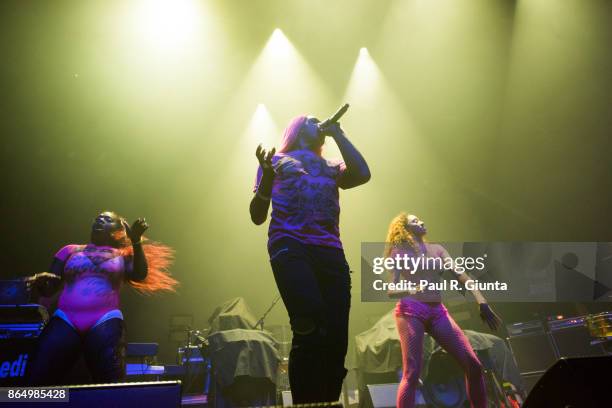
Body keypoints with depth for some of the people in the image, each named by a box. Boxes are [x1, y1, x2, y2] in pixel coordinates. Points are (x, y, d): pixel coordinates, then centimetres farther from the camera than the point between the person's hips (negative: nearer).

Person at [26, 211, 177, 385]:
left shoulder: (123, 254, 18)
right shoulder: (70, 250, 23)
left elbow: (140, 275, -2)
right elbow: (50, 287, 17)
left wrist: (137, 241, -12)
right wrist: (40, 281, -6)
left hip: (105, 321, -1)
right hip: (65, 320, 2)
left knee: (111, 383, -10)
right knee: (38, 382, -8)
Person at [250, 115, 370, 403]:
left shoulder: (330, 167, 29)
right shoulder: (276, 160, 21)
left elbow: (362, 174, 6)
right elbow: (257, 216, 13)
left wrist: (337, 134, 16)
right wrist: (267, 176, -5)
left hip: (330, 250, 4)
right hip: (290, 246, -4)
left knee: (336, 338, -5)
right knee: (311, 328, -25)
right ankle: (305, 403, -11)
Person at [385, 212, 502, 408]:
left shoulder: (437, 249, 18)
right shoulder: (399, 252, 5)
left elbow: (461, 275, 8)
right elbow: (390, 290, -2)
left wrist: (482, 302, -5)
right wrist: (409, 290, -24)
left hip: (437, 311, 5)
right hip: (411, 311, -5)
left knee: (473, 364, -3)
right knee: (412, 373, -14)